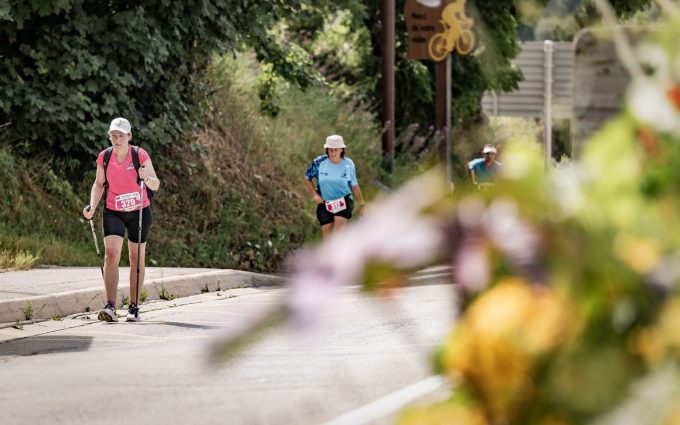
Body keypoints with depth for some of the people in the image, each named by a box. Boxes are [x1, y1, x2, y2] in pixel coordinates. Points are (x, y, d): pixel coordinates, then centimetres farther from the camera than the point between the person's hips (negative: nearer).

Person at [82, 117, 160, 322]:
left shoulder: (140, 155, -13)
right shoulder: (104, 157, -5)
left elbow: (156, 185, -16)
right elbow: (99, 184, 8)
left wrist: (147, 178, -37)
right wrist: (92, 207, -5)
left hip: (139, 212, -1)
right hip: (113, 212, 1)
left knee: (136, 258, 7)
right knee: (111, 253, -16)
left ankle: (134, 306, 20)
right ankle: (110, 307, -22)